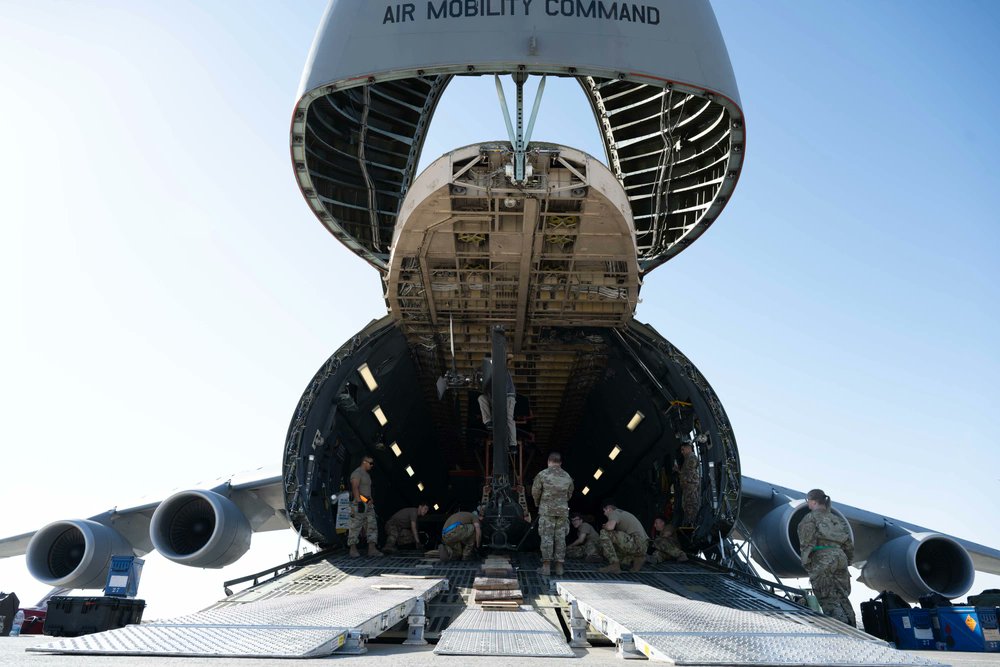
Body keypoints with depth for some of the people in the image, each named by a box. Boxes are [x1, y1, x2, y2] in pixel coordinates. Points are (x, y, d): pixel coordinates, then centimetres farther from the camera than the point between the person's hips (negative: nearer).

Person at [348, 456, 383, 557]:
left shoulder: (366, 474, 24)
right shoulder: (357, 473, -6)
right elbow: (355, 488, -16)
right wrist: (359, 501, -24)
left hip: (368, 503, 10)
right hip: (359, 502, -10)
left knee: (372, 525, 2)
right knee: (355, 526, -6)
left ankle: (372, 549, 0)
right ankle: (353, 549, -3)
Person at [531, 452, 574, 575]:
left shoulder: (542, 475, -4)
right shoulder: (567, 476, 8)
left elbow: (535, 492, -1)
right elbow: (569, 494, 16)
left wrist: (537, 503, 18)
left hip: (546, 510, -3)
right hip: (563, 510, 3)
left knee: (547, 537, -1)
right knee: (560, 537, 7)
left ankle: (546, 566, -4)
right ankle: (559, 566, 8)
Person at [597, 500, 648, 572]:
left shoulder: (614, 513, -2)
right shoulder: (623, 513, 28)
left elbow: (610, 527, -23)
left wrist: (604, 526, 0)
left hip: (635, 543, -10)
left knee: (604, 533, -14)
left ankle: (614, 565, -15)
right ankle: (637, 558, 10)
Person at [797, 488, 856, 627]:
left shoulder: (810, 518, 0)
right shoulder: (836, 519, 21)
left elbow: (807, 543, -9)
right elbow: (849, 543, 19)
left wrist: (806, 564, -7)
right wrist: (847, 561, 24)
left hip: (822, 559, -6)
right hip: (840, 557, 6)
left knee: (829, 600, -4)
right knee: (842, 597, 11)